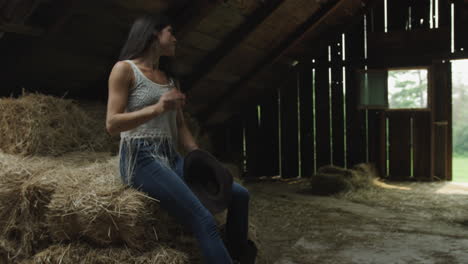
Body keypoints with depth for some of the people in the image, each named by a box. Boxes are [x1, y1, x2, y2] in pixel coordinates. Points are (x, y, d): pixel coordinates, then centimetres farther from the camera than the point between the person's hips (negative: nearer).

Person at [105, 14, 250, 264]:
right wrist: (157, 108, -21)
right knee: (204, 220, -24)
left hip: (172, 158, 7)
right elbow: (112, 124, -9)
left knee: (239, 194, -3)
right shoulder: (125, 68, 0)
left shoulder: (170, 79, 20)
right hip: (141, 157, -7)